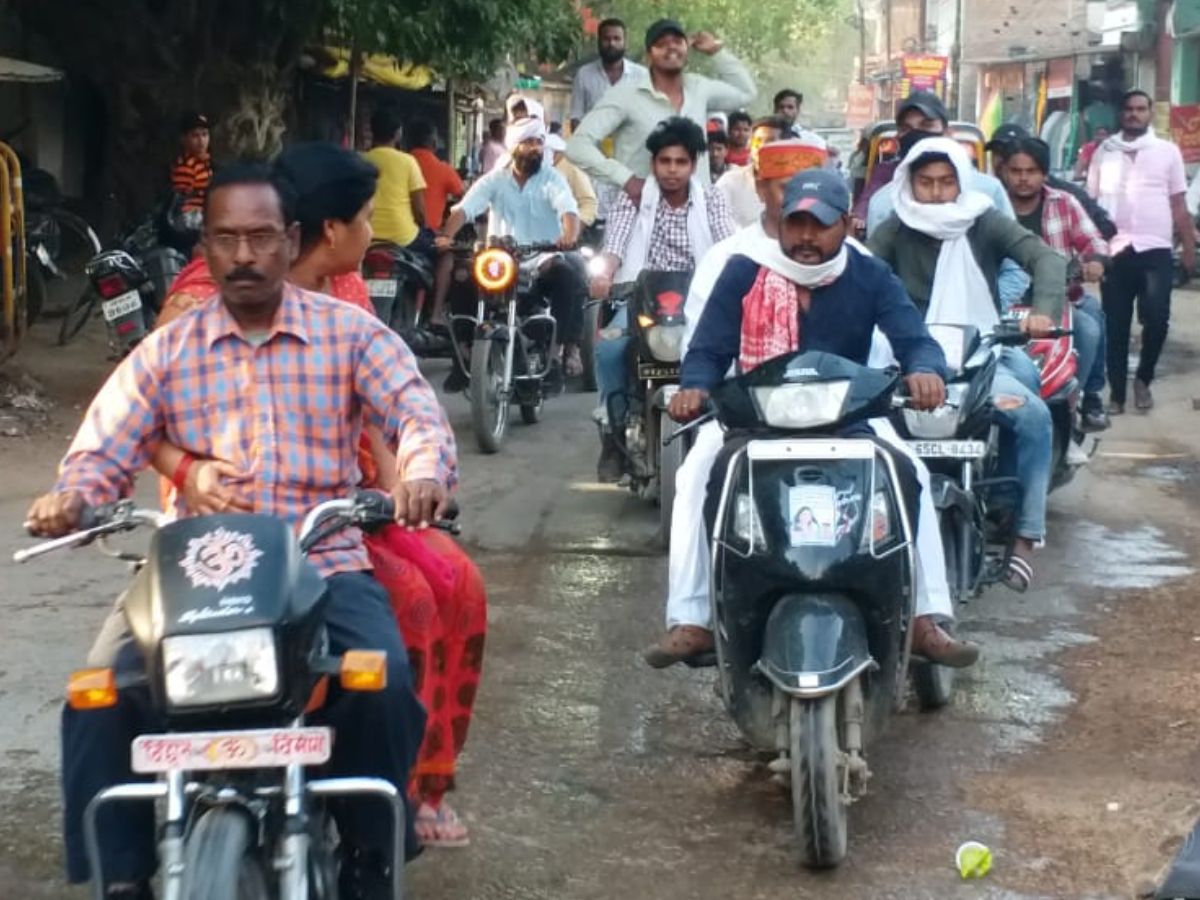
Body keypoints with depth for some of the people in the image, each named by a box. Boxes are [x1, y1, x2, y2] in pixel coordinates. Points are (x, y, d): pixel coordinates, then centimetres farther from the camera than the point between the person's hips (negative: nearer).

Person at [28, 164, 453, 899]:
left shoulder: (352, 334, 6)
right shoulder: (166, 351, 10)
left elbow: (418, 414, -6)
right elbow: (105, 449, 3)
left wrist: (421, 474, -31)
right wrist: (71, 498, -22)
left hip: (324, 564, -1)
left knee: (384, 684, -29)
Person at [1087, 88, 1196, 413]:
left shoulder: (1168, 151, 8)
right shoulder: (1104, 152, 9)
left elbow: (1179, 205, 9)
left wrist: (1189, 248, 5)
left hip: (1155, 250, -1)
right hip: (1113, 251, 1)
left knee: (1156, 318, -13)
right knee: (1116, 326, 3)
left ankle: (1143, 379, 10)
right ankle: (1116, 392, 12)